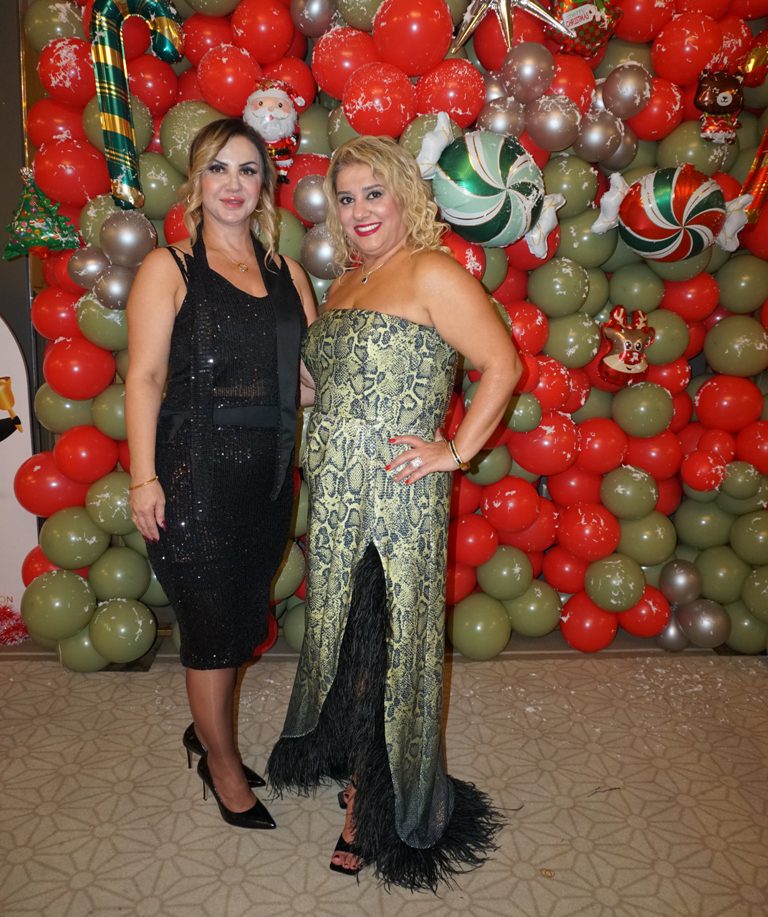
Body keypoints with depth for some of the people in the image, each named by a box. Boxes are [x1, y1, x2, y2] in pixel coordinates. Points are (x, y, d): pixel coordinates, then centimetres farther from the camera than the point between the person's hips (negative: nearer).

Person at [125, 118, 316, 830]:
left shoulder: (284, 273, 11)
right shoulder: (169, 269, -3)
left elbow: (312, 370, 11)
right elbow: (144, 376, -8)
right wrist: (143, 477, -14)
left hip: (268, 477, 5)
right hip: (195, 475, -5)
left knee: (243, 621, 16)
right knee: (213, 624, 6)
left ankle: (207, 730, 41)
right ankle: (224, 764, 28)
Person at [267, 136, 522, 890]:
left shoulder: (431, 274, -10)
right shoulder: (346, 282, 15)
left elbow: (502, 364, -13)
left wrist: (457, 451, -14)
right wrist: (320, 465, 12)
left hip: (396, 495, -7)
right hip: (335, 496, 7)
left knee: (382, 642, 4)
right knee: (340, 629, 17)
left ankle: (377, 805, 23)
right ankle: (348, 758, 39)